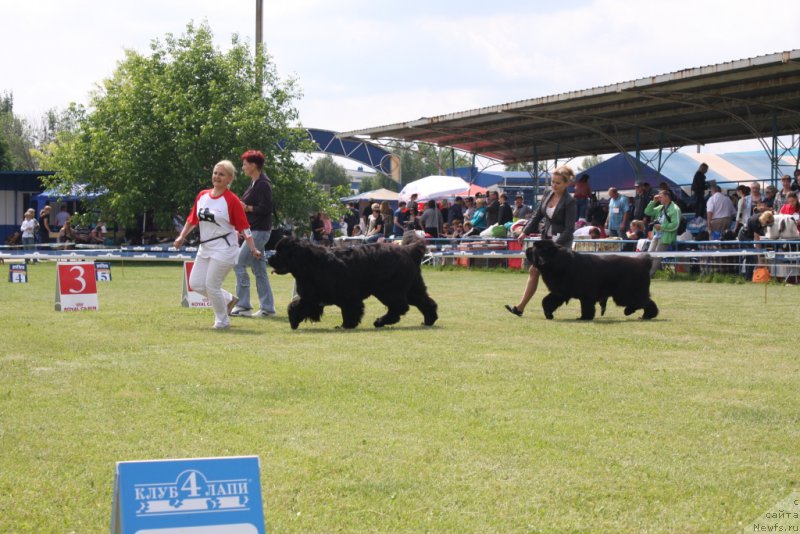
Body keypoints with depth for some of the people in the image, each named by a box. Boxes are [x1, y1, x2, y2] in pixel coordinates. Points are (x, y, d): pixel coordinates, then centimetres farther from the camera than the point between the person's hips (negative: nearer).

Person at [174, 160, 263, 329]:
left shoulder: (232, 200, -12)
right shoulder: (202, 196, 7)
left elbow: (244, 227, -11)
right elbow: (192, 219, 17)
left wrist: (253, 250, -12)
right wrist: (182, 237, 9)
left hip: (224, 249, -7)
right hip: (205, 248, 7)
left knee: (211, 285, -7)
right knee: (195, 283, 6)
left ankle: (222, 321, 13)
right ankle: (229, 299, 26)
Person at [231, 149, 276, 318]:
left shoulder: (263, 184, -15)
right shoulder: (254, 183, 15)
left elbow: (267, 208, -22)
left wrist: (247, 208, -16)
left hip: (259, 232, -10)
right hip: (254, 231, 10)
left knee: (239, 264, -9)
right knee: (259, 270, 10)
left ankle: (242, 305, -5)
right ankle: (267, 307, 12)